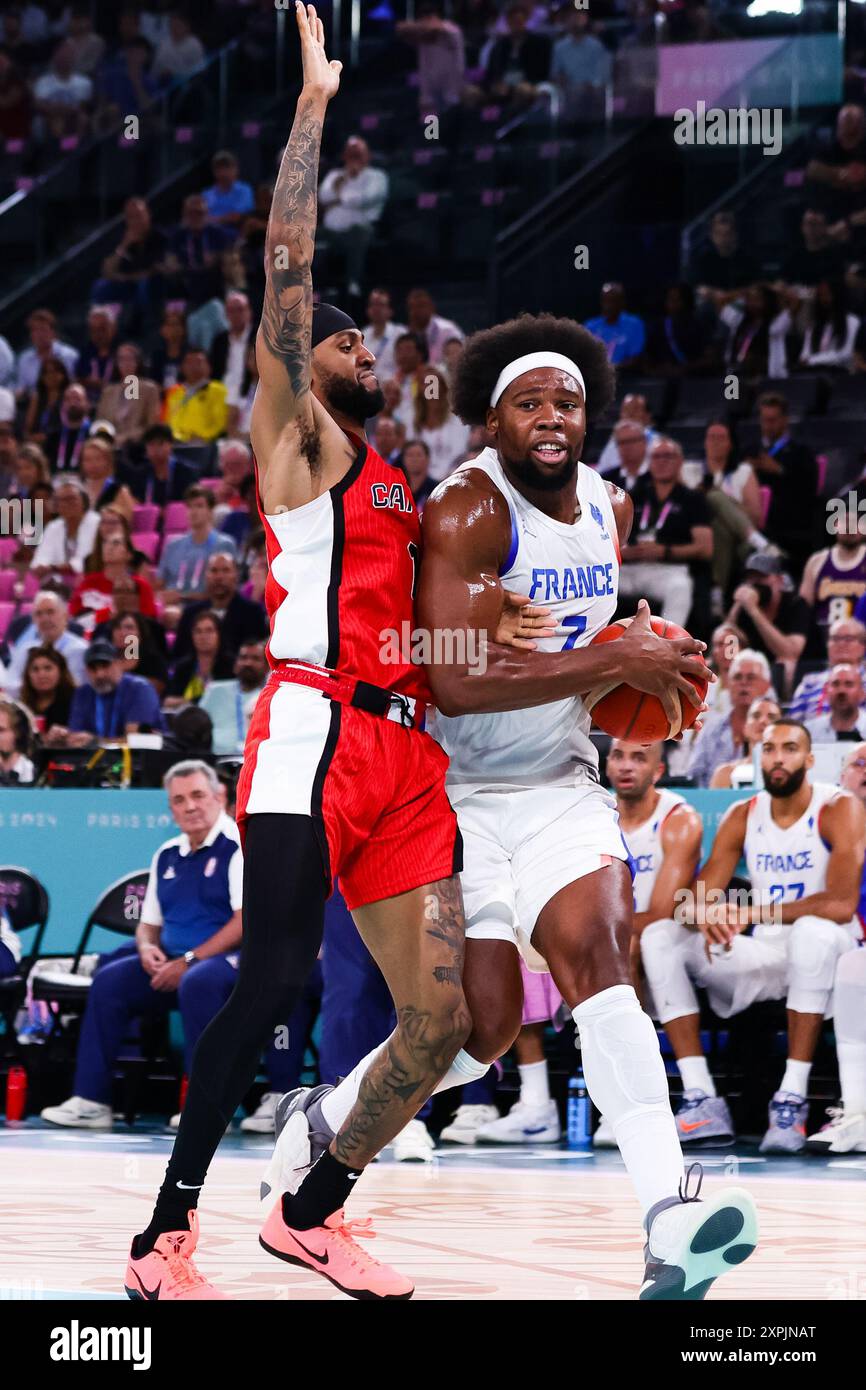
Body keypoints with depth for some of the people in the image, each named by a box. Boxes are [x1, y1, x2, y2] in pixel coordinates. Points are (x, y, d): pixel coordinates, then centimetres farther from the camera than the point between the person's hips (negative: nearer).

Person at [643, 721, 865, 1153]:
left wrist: (753, 912, -30)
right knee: (659, 938, -12)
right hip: (764, 954, 6)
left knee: (815, 930, -40)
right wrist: (705, 917, -26)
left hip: (826, 954, -5)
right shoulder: (741, 817, 5)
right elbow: (696, 901, 0)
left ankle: (792, 1101, -36)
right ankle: (702, 1101, -21)